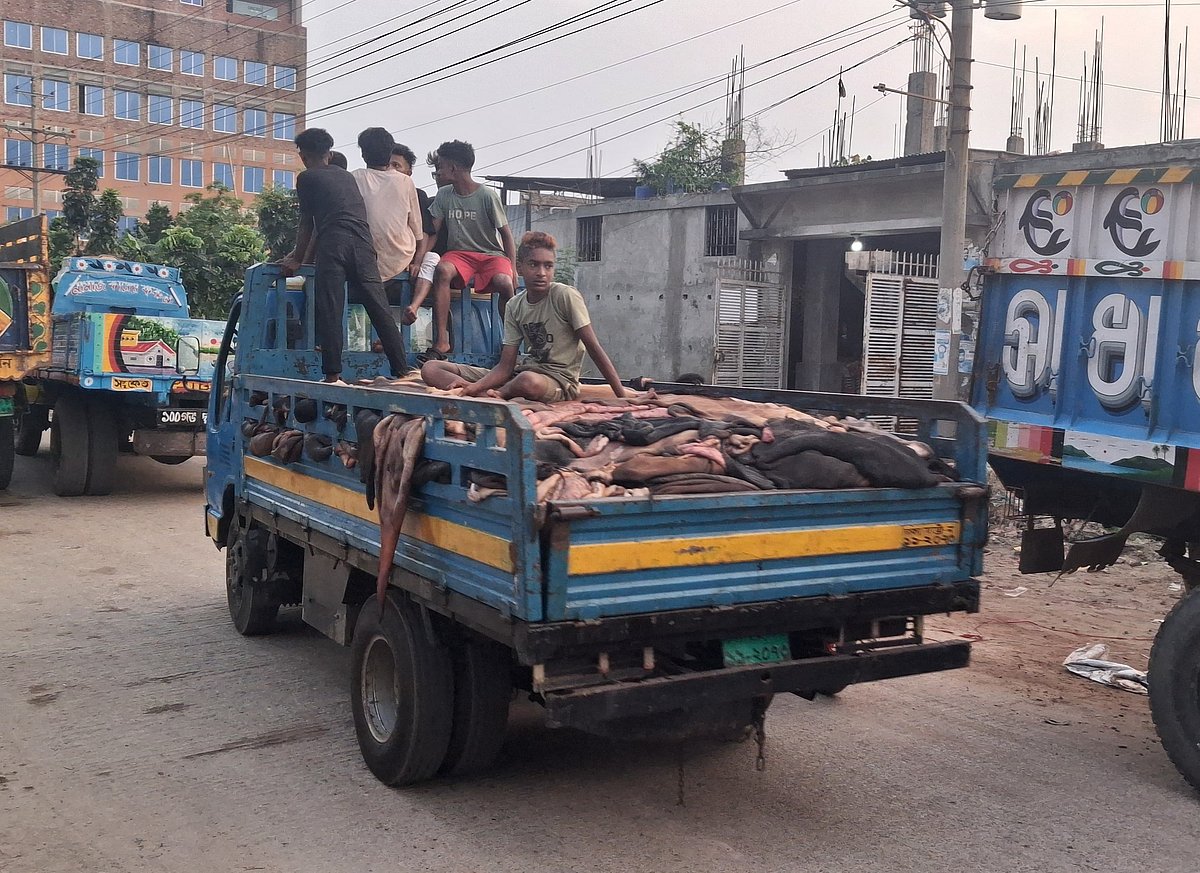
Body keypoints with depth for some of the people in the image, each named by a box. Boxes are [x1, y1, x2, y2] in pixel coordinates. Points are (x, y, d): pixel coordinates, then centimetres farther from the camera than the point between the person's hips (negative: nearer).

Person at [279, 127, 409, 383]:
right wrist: (306, 252, 45)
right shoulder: (347, 176, 30)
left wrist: (296, 259, 25)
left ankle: (333, 374, -13)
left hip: (333, 243, -5)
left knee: (330, 311, -6)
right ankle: (402, 370, -2)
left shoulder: (307, 178, 14)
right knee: (379, 309, 2)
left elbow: (307, 223, 15)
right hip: (363, 242, 5)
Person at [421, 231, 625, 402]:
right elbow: (505, 367, 0)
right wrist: (475, 387, -20)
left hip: (560, 379, -6)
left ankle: (496, 394, -13)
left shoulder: (566, 296, -11)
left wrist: (622, 397, -17)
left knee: (529, 381, -45)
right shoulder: (515, 306, 5)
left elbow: (594, 348, -11)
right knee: (431, 369, -4)